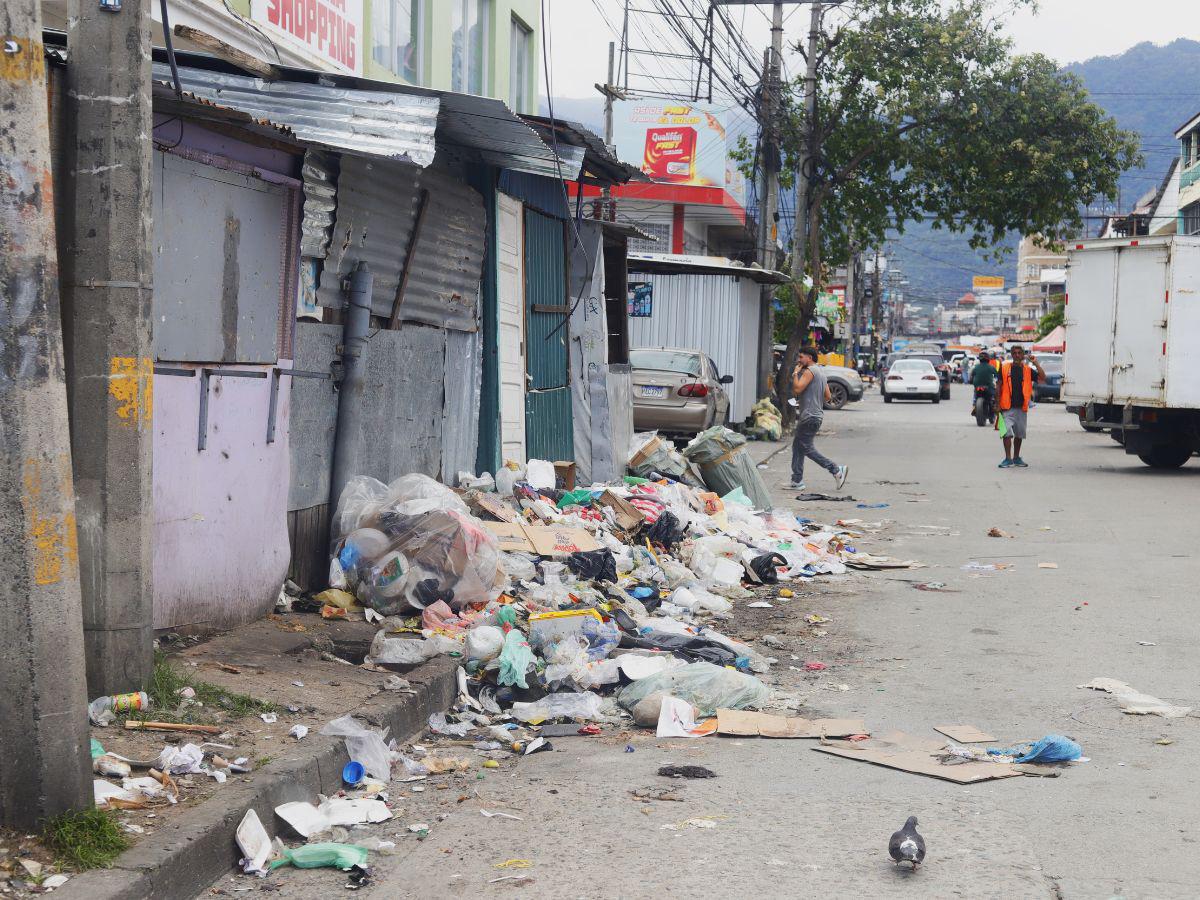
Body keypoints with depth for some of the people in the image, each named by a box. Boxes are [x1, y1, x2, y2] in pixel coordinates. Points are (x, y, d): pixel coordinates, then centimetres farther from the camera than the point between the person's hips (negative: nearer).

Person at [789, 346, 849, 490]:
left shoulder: (809, 371, -12)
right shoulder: (821, 373, 19)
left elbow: (797, 389, -22)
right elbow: (827, 396, 20)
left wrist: (795, 374, -8)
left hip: (809, 416, -10)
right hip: (816, 415, 10)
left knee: (806, 448, -8)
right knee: (798, 446, 12)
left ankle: (837, 470, -10)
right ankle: (797, 481, 11)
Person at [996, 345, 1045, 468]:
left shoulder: (1028, 370, 7)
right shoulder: (1005, 368, 3)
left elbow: (1043, 378, -4)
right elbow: (999, 386, 4)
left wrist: (1036, 363, -9)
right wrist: (998, 404, -2)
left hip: (1021, 407, 3)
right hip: (1007, 407, -3)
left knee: (1019, 434, 11)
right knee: (1007, 432, -11)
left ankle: (1016, 458, 24)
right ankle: (1008, 459, -8)